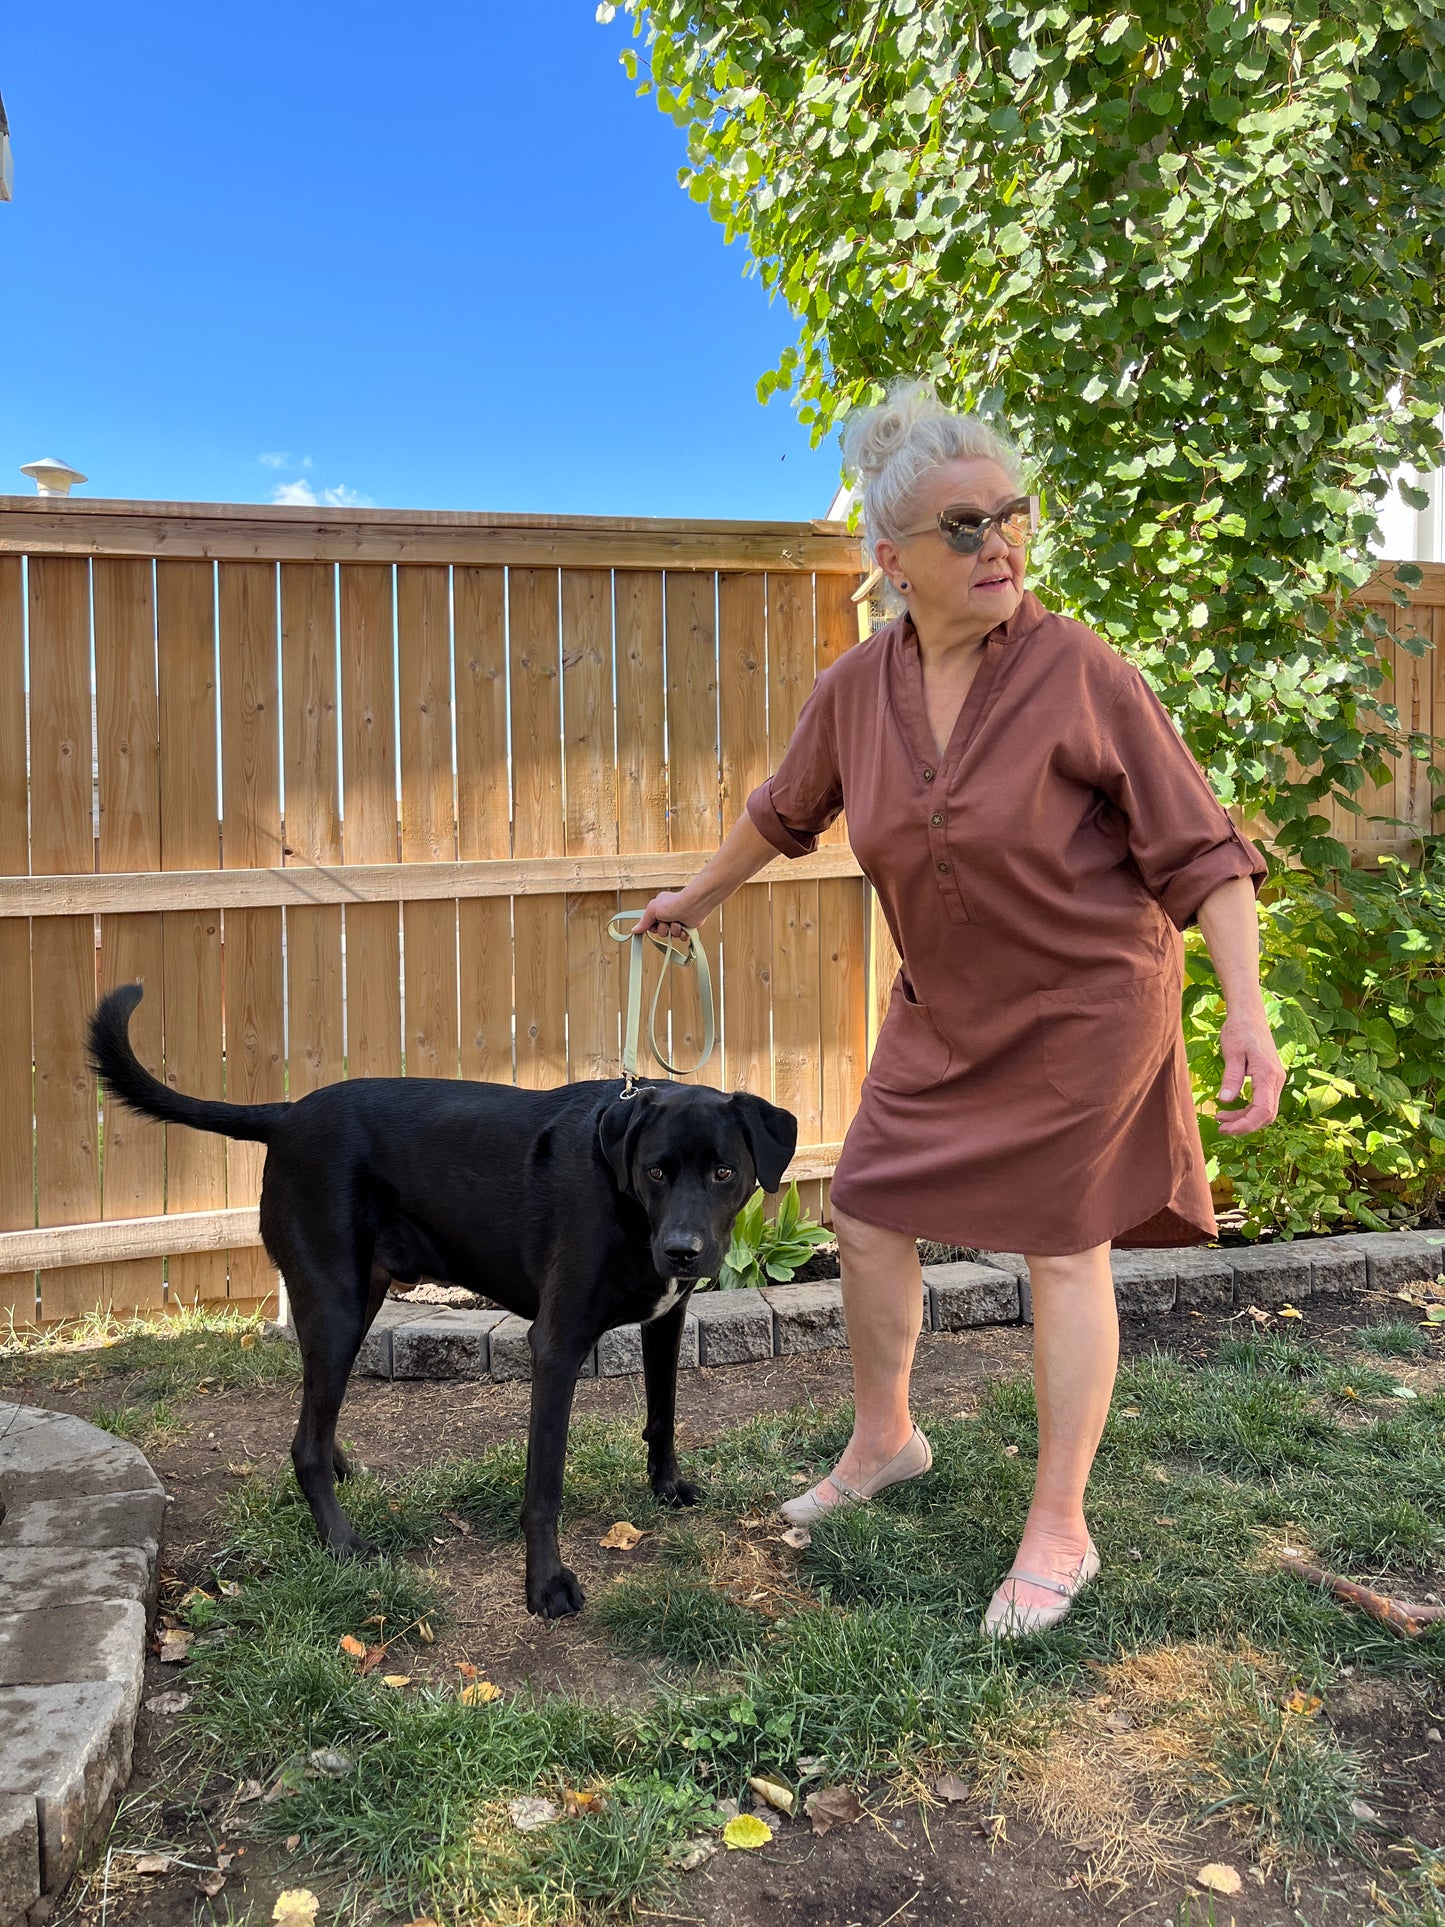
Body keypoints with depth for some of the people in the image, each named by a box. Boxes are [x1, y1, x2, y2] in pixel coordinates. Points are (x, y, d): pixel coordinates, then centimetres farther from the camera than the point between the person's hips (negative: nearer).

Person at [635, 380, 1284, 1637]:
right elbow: (784, 813, 13)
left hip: (1084, 1005, -5)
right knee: (867, 1216, 9)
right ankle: (884, 1441, 35)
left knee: (1064, 1250, 2)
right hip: (945, 1012, 5)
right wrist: (697, 900, 26)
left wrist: (1247, 1012, -25)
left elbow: (1202, 851, -16)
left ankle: (1059, 1533, 19)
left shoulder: (1080, 674, -19)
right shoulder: (858, 688, -6)